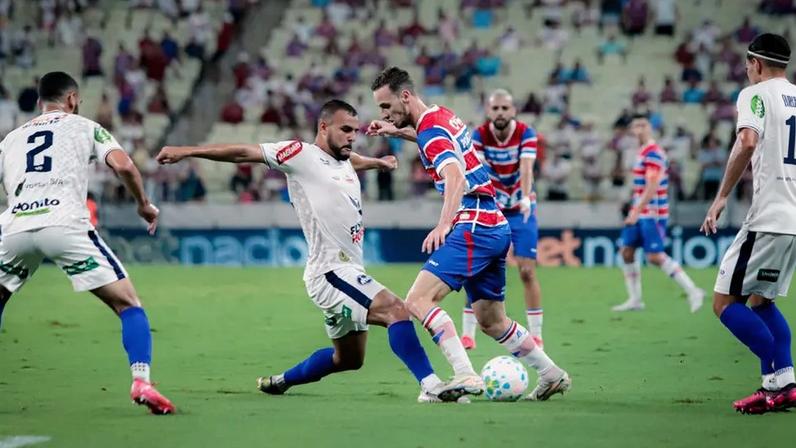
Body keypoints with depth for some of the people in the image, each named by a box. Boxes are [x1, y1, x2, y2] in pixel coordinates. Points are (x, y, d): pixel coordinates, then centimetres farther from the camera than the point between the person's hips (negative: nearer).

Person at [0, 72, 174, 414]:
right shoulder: (83, 126, 19)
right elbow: (123, 165, 4)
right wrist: (144, 204, 17)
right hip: (65, 225, -3)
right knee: (128, 304, 4)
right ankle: (141, 381, -16)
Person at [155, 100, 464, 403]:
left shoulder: (344, 161, 17)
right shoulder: (301, 154, -7)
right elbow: (243, 153, -8)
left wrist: (377, 162, 57)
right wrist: (186, 151, -10)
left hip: (349, 271, 10)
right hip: (331, 272, -10)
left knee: (349, 358, 20)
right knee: (396, 310, -26)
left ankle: (281, 381, 37)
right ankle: (430, 386, -31)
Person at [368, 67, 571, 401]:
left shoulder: (430, 129, -12)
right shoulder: (443, 116, 15)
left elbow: (456, 178, -28)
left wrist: (443, 225, -40)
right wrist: (398, 132, 32)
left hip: (474, 228, -10)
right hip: (496, 227, 10)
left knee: (419, 301, -19)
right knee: (492, 322, 18)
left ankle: (465, 377, -27)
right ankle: (552, 375, 22)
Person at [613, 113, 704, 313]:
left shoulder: (653, 153, -15)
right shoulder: (641, 152, 15)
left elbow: (652, 187, -23)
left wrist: (637, 211, -26)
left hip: (652, 213, -9)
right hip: (641, 212, 10)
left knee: (655, 257, -13)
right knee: (627, 251, 6)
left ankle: (692, 292, -7)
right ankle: (635, 300, 14)